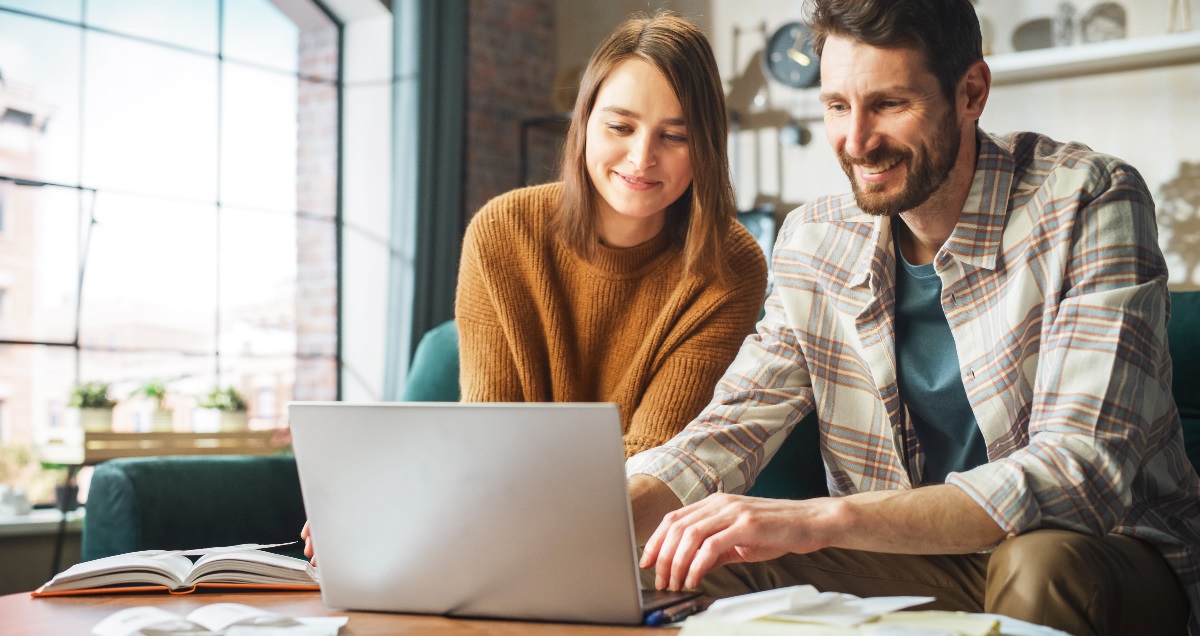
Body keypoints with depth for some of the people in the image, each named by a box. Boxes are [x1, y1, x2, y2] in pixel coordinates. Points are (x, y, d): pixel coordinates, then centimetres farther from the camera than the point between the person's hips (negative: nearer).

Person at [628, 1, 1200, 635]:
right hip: (916, 562, 4)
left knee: (1041, 566, -37)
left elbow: (1082, 469, -28)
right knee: (699, 572, -17)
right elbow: (731, 430, -1)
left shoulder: (1089, 205, -18)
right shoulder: (814, 240, 0)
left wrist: (824, 518, -39)